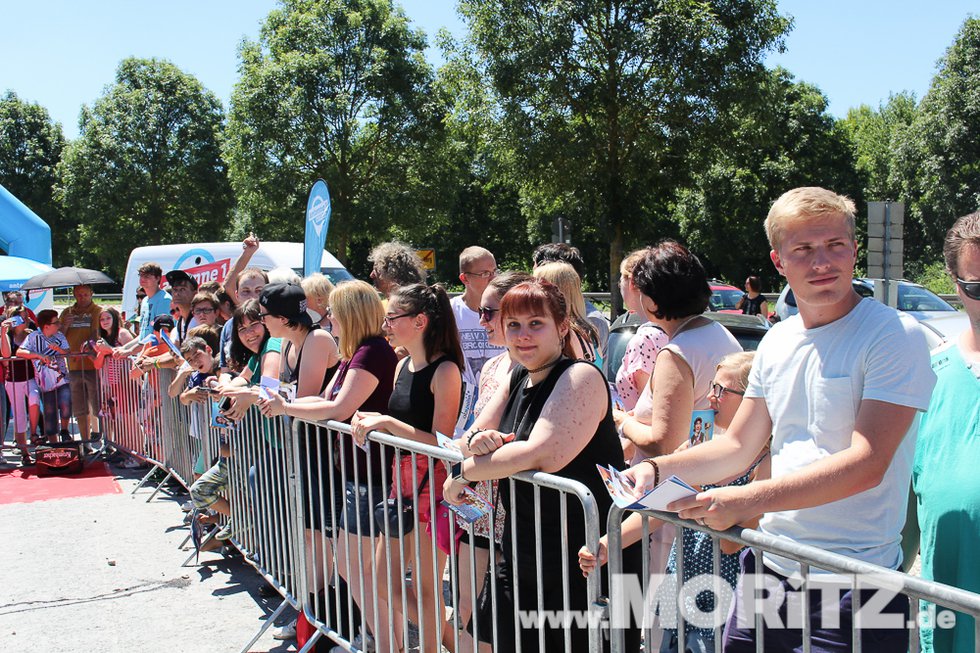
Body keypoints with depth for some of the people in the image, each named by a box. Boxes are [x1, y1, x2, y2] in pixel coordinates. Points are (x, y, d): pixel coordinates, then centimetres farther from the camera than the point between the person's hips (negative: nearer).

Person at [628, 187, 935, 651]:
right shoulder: (777, 342, 7)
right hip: (769, 567, 6)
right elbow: (739, 446, 12)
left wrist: (747, 501, -30)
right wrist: (656, 469, -3)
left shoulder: (894, 335, -12)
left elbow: (867, 464, -21)